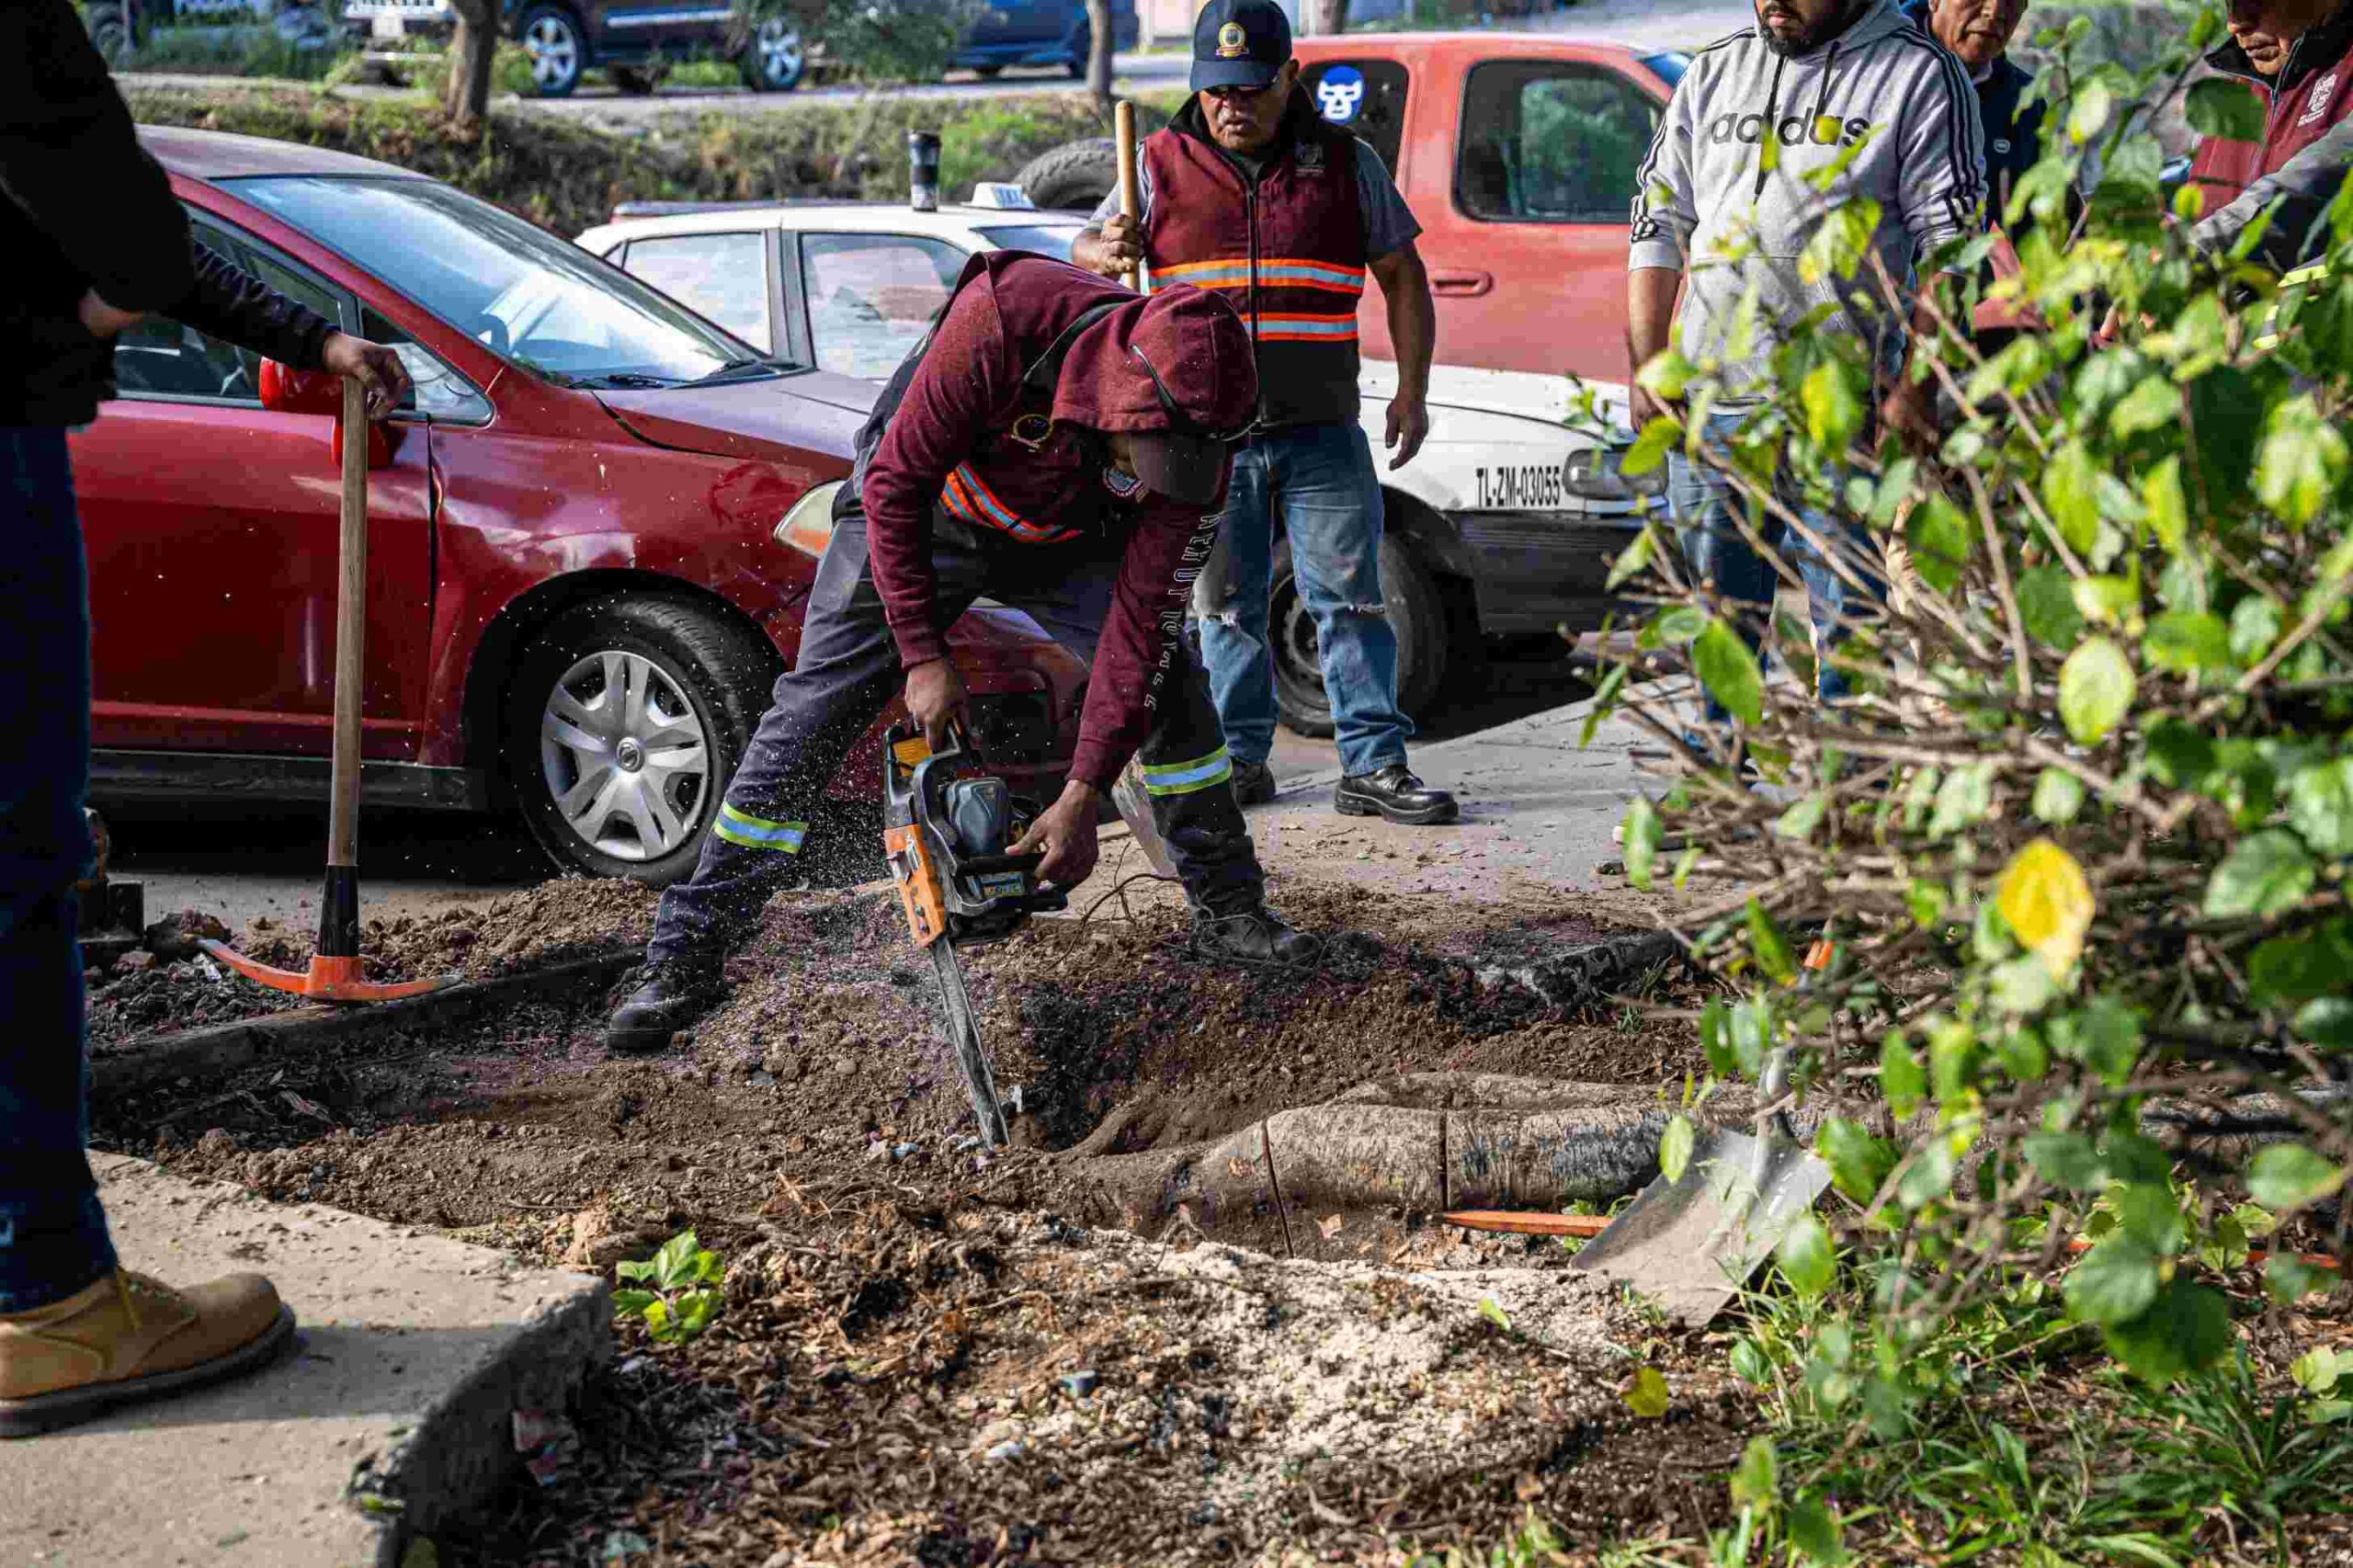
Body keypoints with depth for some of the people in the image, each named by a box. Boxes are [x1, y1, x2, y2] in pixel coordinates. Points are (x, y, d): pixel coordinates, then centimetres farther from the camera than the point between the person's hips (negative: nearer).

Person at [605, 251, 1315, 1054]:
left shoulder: (1195, 441, -29)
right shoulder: (1002, 318, -40)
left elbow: (1140, 617, -26)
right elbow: (896, 481, -28)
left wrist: (1081, 798, -28)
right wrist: (922, 655, -27)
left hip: (1063, 536, 3)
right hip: (923, 514, -3)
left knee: (1165, 679, -10)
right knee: (811, 716, -9)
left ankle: (1227, 911, 8)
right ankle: (683, 959, -4)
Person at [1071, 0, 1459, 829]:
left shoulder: (1346, 163, 5)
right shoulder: (1162, 166, 5)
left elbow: (1403, 276, 11)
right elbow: (1082, 256, 7)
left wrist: (1412, 390, 2)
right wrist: (1105, 252, -19)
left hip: (1322, 433, 0)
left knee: (1349, 596, -3)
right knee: (1228, 605, 7)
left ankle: (1373, 766, 0)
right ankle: (1239, 758, 18)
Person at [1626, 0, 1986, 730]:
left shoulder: (1918, 73, 2)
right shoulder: (1712, 74, 16)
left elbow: (1949, 240, -4)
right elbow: (1659, 223, 17)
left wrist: (1917, 382, -12)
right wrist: (1646, 367, 7)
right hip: (1707, 404, 5)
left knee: (1848, 621, -4)